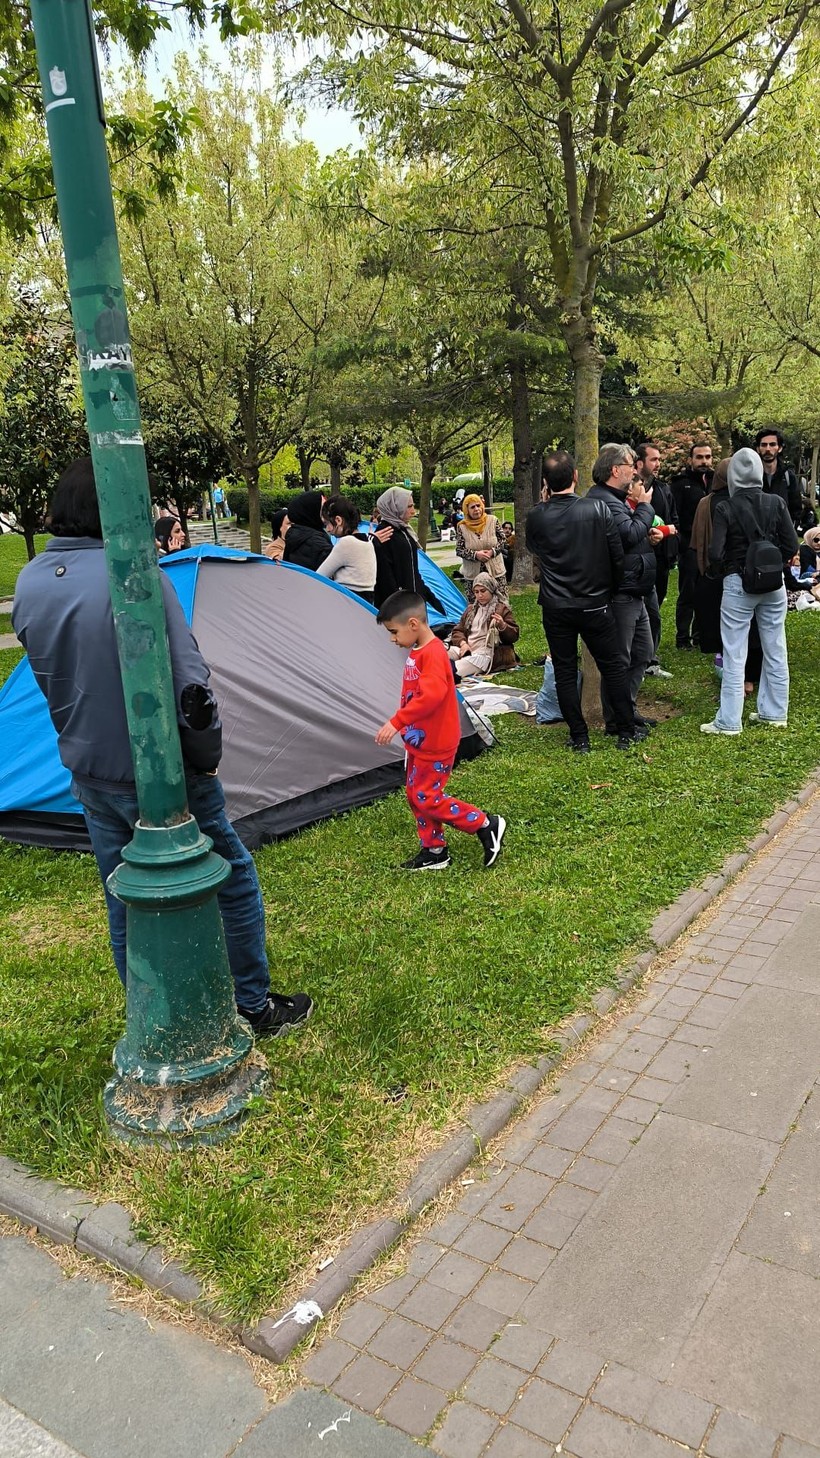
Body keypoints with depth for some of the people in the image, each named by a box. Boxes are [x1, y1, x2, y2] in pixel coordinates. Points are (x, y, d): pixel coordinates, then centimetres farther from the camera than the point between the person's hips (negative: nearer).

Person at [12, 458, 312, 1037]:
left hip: (90, 774, 7)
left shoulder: (29, 584, 1)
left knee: (126, 903, 19)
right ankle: (257, 1007, 27)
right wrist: (208, 753, -9)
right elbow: (186, 679, -22)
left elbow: (53, 677, 10)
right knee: (233, 880, 13)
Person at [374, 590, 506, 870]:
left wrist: (396, 722, -36)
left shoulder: (433, 653, -22)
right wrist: (402, 724, 12)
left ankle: (487, 826, 6)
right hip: (419, 741, 10)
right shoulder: (417, 652, 9)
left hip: (435, 744, -10)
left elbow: (431, 695, -34)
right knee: (416, 795, 14)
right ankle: (434, 851, 25)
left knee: (427, 797, -5)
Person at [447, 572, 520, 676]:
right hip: (467, 649, 5)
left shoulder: (502, 609, 9)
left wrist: (503, 626, -17)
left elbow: (514, 635, 5)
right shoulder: (471, 609, 24)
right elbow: (458, 630, 22)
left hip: (486, 653, -5)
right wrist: (463, 643, -1)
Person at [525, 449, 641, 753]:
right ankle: (627, 732, 18)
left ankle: (579, 738, 12)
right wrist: (609, 591, 11)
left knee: (565, 671, 9)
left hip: (555, 607, 1)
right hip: (595, 604, -1)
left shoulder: (536, 516, -8)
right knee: (613, 666, 12)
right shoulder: (598, 509, -12)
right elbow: (617, 556, -5)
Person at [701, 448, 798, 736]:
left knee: (734, 656, 1)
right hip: (774, 583, 4)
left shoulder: (725, 508, -11)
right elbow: (791, 546, -4)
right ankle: (775, 713, 23)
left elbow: (715, 554, -15)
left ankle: (729, 721, 4)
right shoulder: (777, 503, -3)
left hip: (738, 584, -3)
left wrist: (726, 570, 5)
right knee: (775, 650, 13)